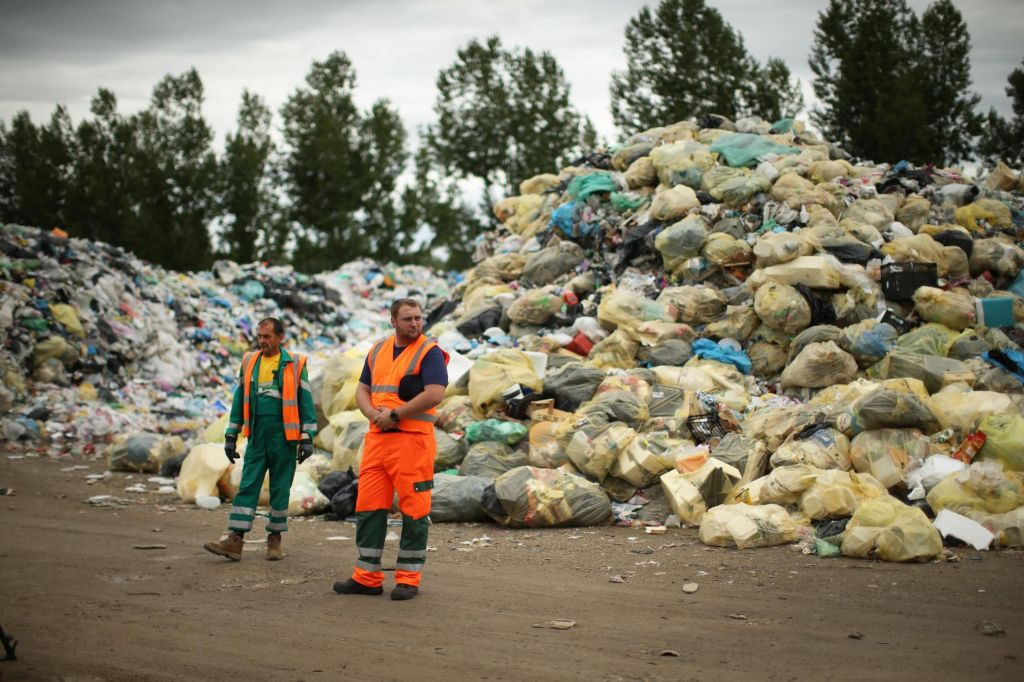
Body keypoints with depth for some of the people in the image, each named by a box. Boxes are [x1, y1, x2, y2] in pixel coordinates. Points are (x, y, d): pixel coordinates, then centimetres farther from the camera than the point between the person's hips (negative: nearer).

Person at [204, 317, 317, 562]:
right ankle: (234, 541, -6)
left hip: (283, 438, -3)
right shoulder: (249, 362, 9)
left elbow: (305, 402, 0)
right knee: (247, 488, -3)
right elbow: (240, 400, 14)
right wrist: (231, 436, 11)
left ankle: (275, 540, 16)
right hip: (257, 438, 3)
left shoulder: (295, 364, -1)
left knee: (280, 490, 5)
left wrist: (307, 438, -5)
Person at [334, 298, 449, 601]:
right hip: (376, 438, 7)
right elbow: (362, 389, 18)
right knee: (368, 507, 6)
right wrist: (372, 413, -4)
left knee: (413, 509, -3)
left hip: (412, 439, -6)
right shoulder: (378, 350, 16)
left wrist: (394, 414, -14)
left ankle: (409, 579, 5)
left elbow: (434, 394, -17)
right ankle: (367, 577, 13)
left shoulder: (430, 352, -5)